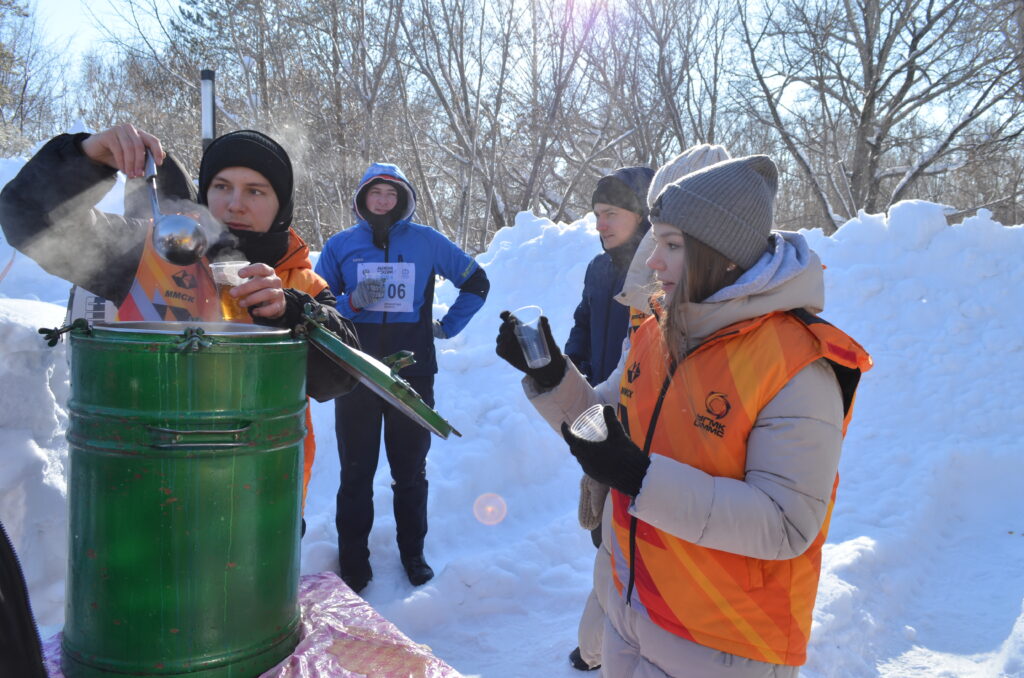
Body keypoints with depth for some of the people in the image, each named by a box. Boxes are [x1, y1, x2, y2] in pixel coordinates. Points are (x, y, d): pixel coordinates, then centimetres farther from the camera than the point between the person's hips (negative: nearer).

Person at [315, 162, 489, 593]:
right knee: (356, 472, 6)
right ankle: (353, 558, 20)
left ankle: (413, 553, 24)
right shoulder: (340, 245, 6)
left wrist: (448, 326, 8)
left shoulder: (427, 242, 5)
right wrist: (353, 302, -13)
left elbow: (476, 282, 14)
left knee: (410, 471, 9)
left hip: (413, 374, 0)